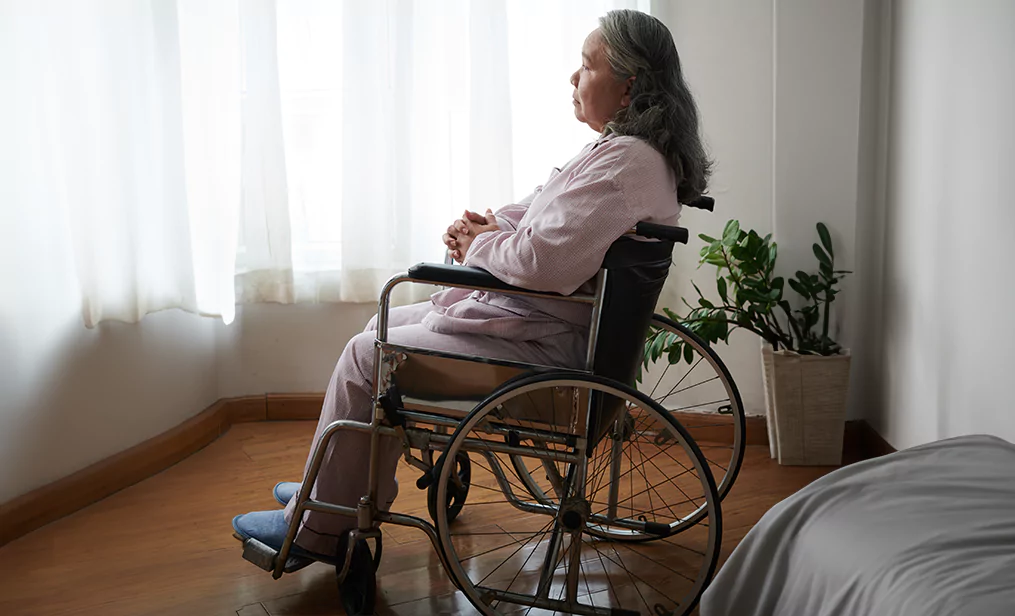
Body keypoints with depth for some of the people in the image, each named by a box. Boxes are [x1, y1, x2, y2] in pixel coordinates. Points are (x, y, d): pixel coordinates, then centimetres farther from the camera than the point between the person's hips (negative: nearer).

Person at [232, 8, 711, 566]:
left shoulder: (625, 162, -24)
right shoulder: (623, 148, 10)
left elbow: (543, 262, -32)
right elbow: (539, 217, 19)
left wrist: (480, 244, -12)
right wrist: (486, 226, -1)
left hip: (543, 347, -11)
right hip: (536, 317, 11)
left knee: (365, 357, -2)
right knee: (385, 327, 19)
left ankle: (316, 529, 13)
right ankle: (341, 487, 29)